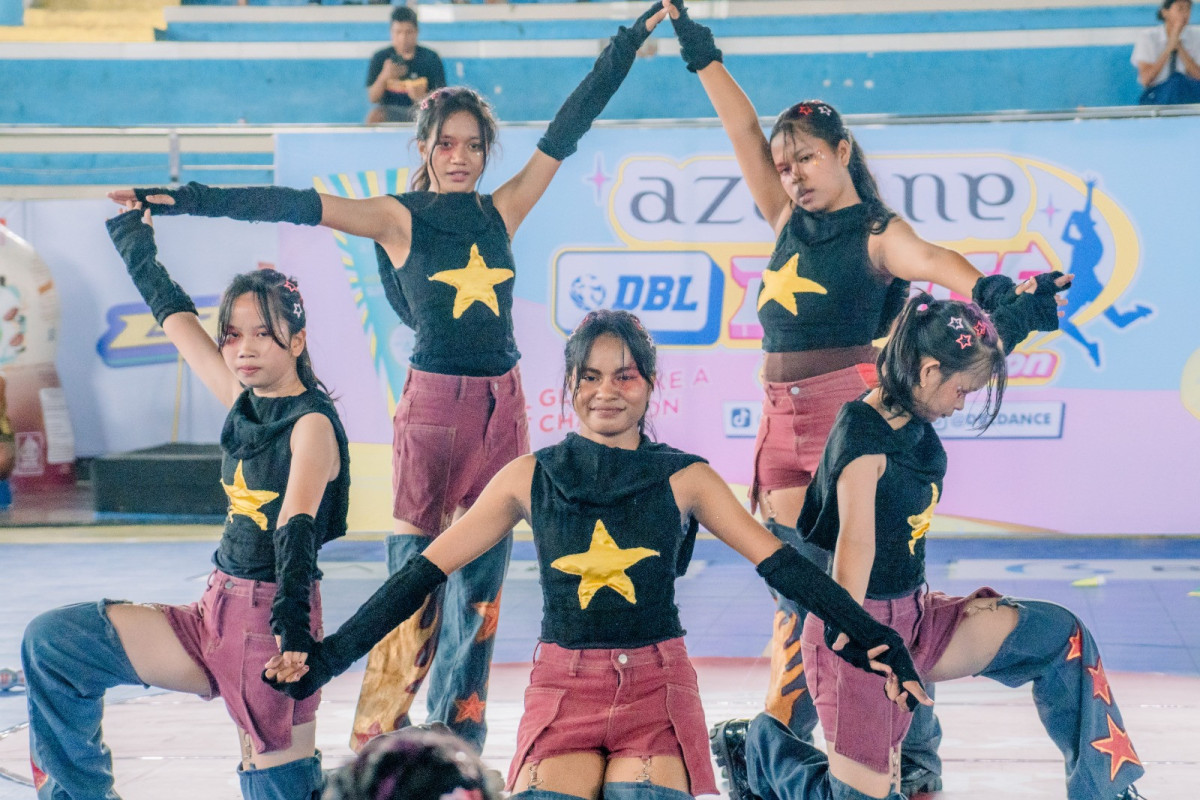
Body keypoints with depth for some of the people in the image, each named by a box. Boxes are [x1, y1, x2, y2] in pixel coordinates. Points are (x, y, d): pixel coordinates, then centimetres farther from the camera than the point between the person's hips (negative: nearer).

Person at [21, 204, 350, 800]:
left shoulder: (312, 423, -12)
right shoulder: (245, 403, 8)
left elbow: (298, 526, -28)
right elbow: (173, 313, 22)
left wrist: (293, 626, -42)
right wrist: (131, 228, 34)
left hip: (272, 620, -7)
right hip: (216, 615, 7)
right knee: (52, 641, 3)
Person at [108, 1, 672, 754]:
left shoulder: (503, 210, 7)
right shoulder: (399, 219, -3)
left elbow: (568, 130, 10)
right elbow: (296, 205, -12)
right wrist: (187, 199, -20)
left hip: (502, 408, 4)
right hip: (432, 405, -4)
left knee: (481, 584, 6)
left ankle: (460, 734, 14)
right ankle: (379, 742, 3)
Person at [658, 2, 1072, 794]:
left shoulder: (877, 235, -4)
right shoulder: (790, 221, 13)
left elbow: (932, 261, -24)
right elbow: (744, 130, 13)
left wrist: (996, 295, -44)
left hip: (851, 404, -6)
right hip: (785, 416, 6)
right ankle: (783, 727, 18)